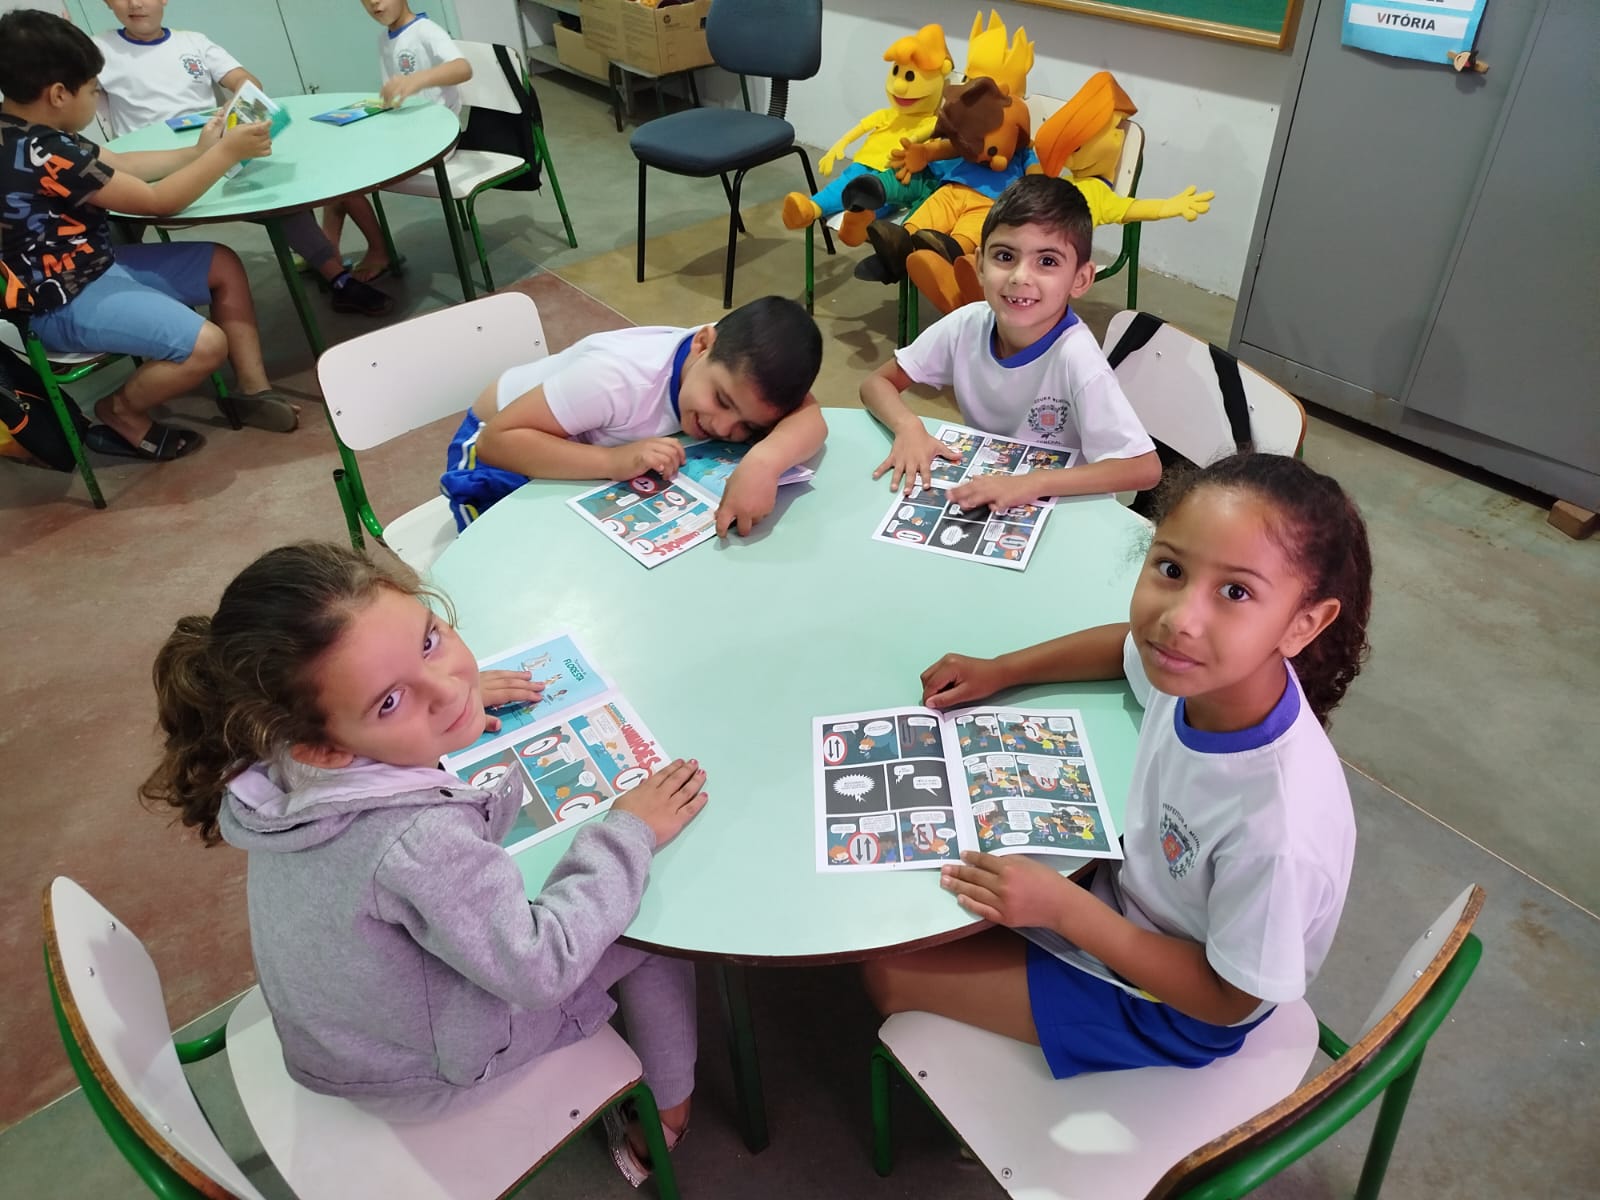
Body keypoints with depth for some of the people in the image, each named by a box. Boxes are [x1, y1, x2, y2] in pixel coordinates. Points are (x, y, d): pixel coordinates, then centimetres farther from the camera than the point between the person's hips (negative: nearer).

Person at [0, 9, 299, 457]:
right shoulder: (40, 153, -27)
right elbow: (159, 201, -22)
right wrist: (227, 152, -13)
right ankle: (120, 414, 3)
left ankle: (253, 389, 10)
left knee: (224, 264, 9)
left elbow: (118, 165, 12)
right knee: (206, 345, -26)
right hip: (67, 301, -11)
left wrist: (199, 151, 8)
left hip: (92, 267, 11)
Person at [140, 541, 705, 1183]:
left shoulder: (278, 760, -21)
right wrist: (628, 836, -21)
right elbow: (540, 969, -28)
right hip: (426, 1074, -6)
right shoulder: (421, 843, -43)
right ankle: (669, 1113, 27)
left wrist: (454, 704, -2)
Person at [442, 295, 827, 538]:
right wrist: (613, 461, -52)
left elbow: (809, 417, -37)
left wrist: (765, 460, -58)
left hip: (591, 442, 5)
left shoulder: (738, 365, -25)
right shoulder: (620, 378, -41)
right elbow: (495, 440, -41)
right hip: (502, 450, -5)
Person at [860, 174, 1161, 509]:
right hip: (979, 492, 4)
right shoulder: (967, 325, -13)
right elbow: (877, 383, -2)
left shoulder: (1075, 358, -25)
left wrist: (1032, 483, -36)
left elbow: (1145, 468, -28)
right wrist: (909, 426, -23)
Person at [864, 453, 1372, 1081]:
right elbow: (1130, 645, 4)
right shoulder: (1203, 667, -24)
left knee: (890, 971, -3)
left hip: (1173, 1009, -6)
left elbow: (1229, 999, -22)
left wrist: (1064, 908, -28)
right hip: (1130, 885, 6)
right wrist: (1001, 670, -3)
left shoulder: (1279, 826, -41)